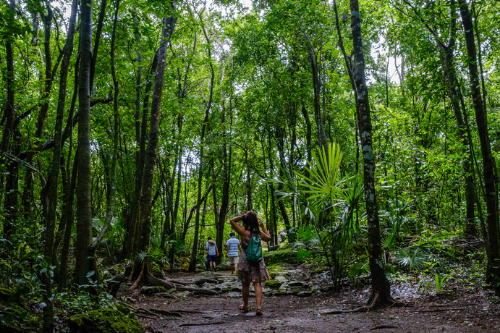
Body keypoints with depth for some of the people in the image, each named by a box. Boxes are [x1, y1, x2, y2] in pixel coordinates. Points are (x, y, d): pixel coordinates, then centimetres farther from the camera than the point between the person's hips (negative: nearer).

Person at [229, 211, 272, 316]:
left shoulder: (244, 232, -13)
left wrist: (243, 216, -11)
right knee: (257, 284, 3)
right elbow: (268, 238, 19)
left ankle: (245, 306, 27)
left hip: (245, 259, -2)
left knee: (245, 284, 12)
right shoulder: (259, 233, -1)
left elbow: (232, 221, -8)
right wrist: (262, 226, 21)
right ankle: (259, 307, -6)